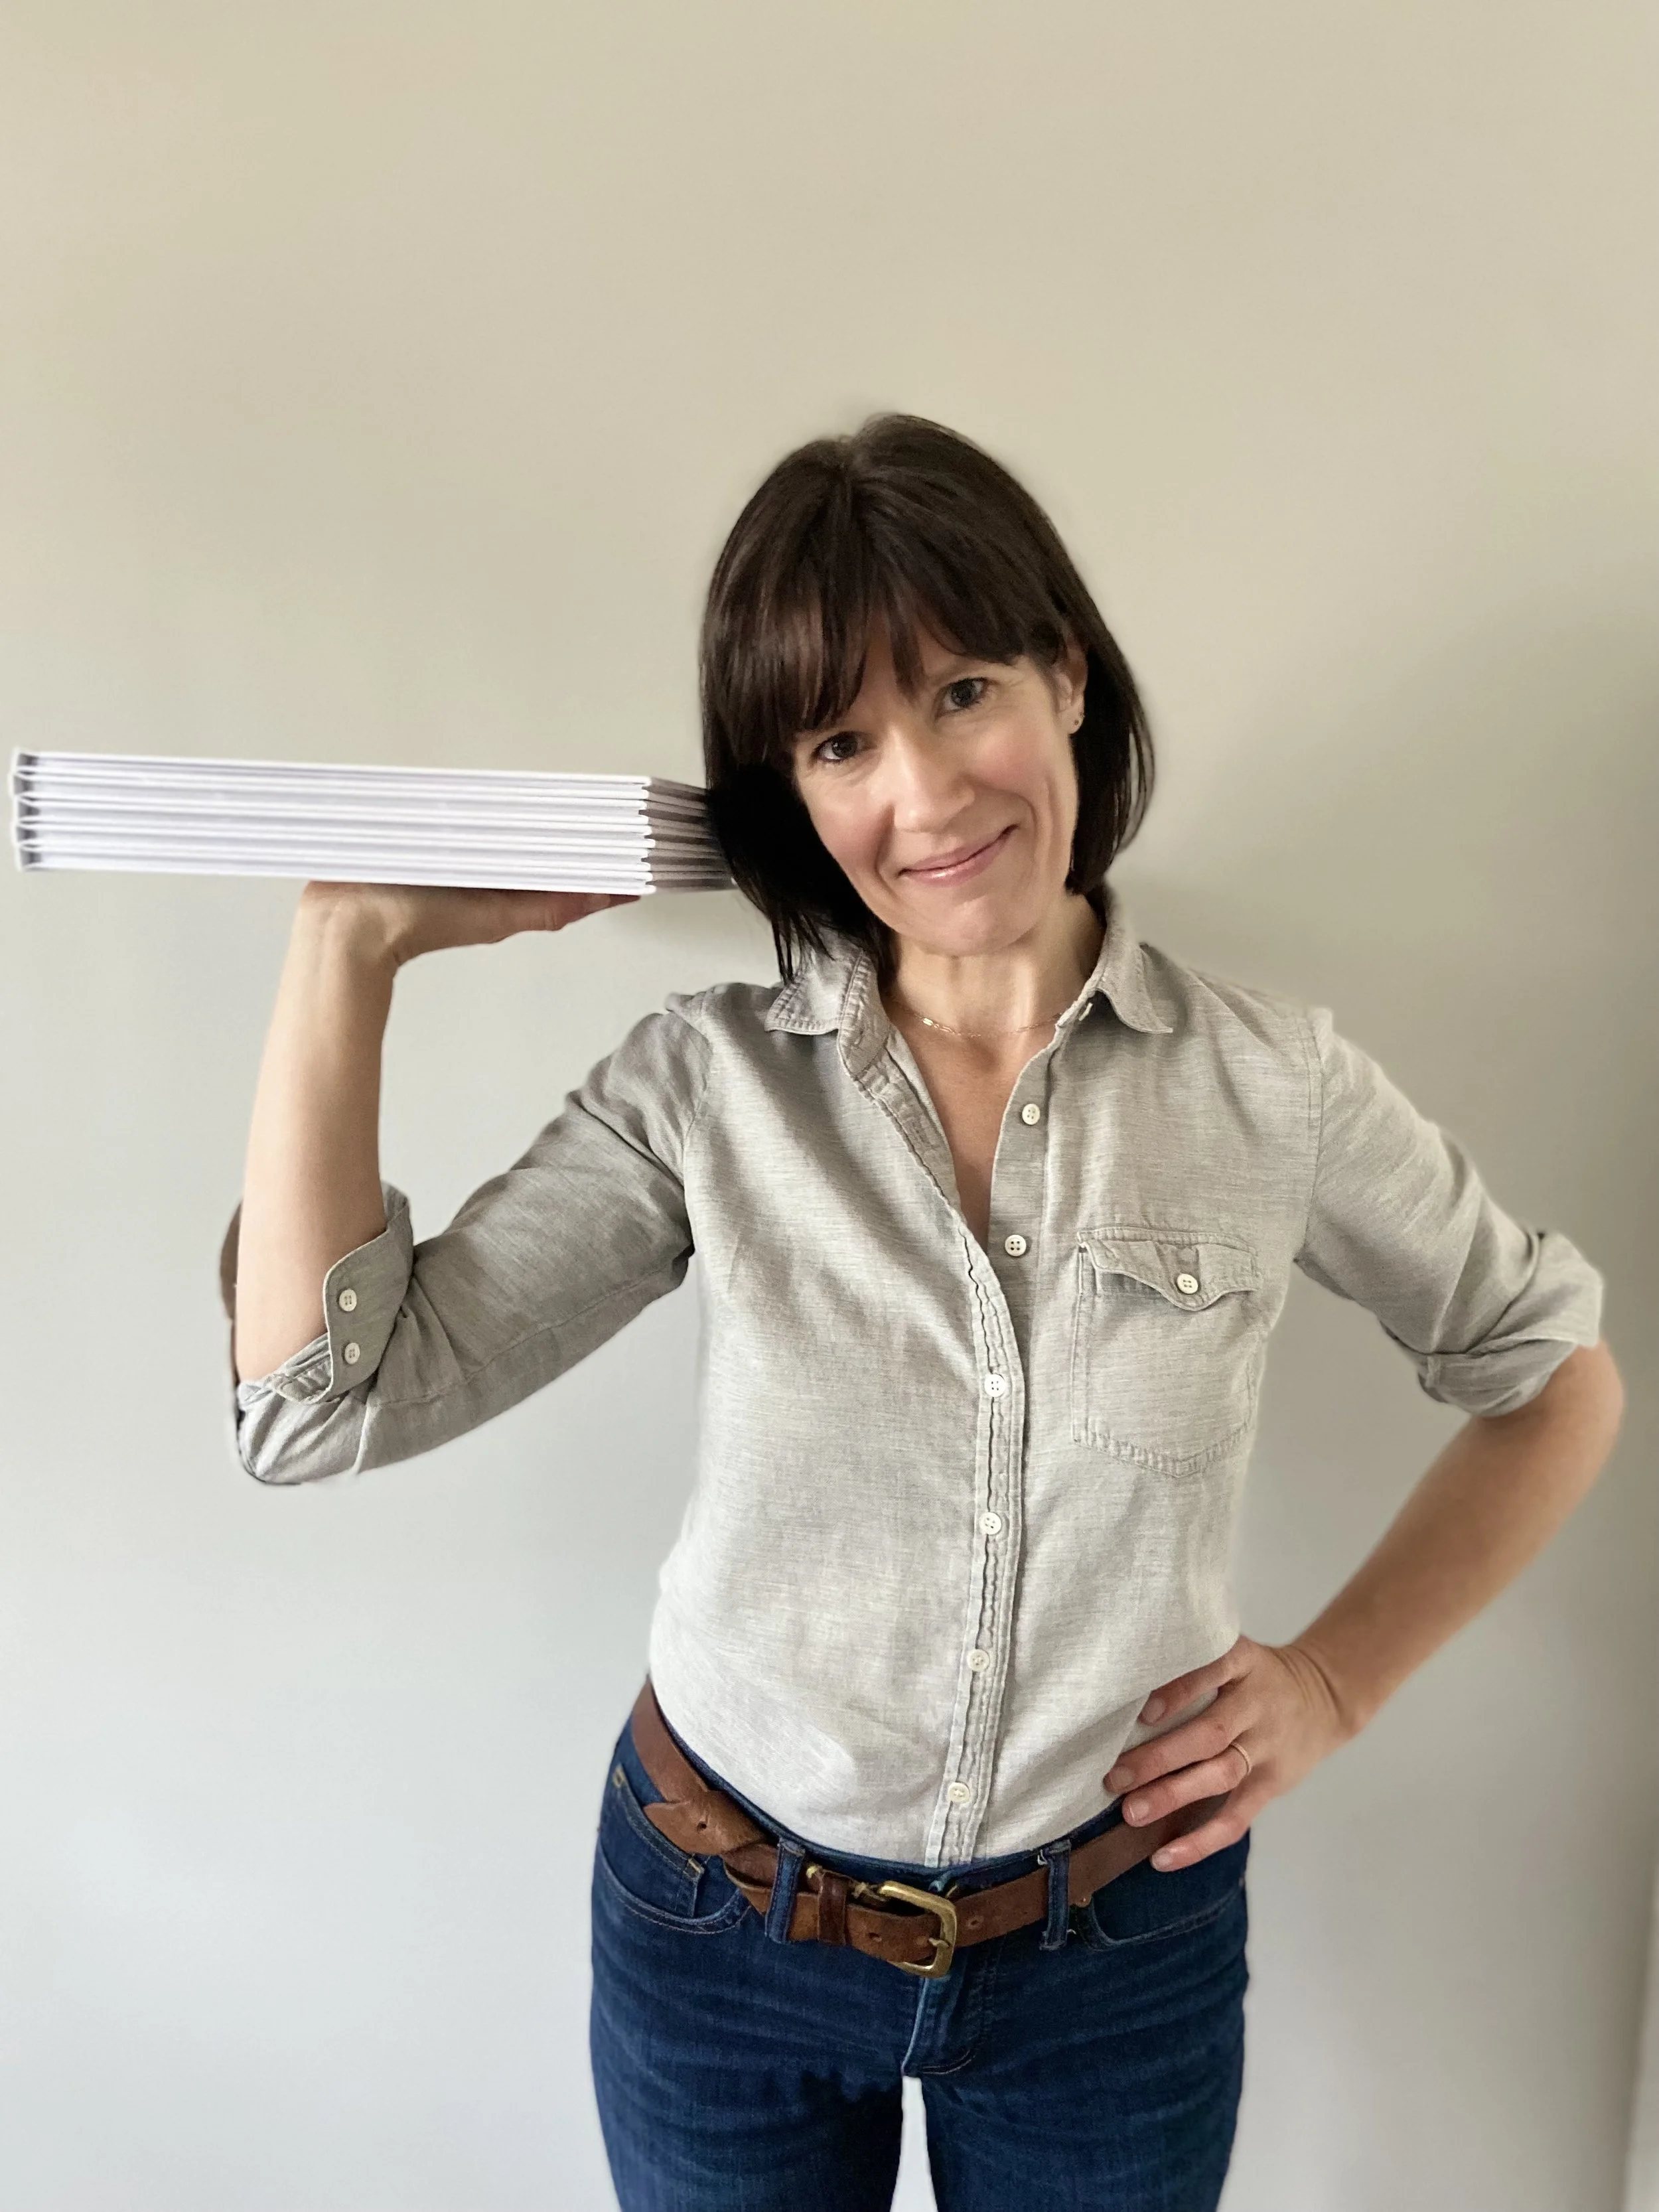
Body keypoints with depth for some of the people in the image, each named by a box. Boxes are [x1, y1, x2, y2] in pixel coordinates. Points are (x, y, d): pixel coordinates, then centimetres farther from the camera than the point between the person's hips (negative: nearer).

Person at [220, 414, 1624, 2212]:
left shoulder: (1271, 1084, -13)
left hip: (1118, 1945, 1)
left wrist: (1337, 1677, -6)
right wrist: (355, 937, -18)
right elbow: (321, 1402, -18)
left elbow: (1556, 1375, 2)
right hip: (717, 1930, 1)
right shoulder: (708, 1084, -13)